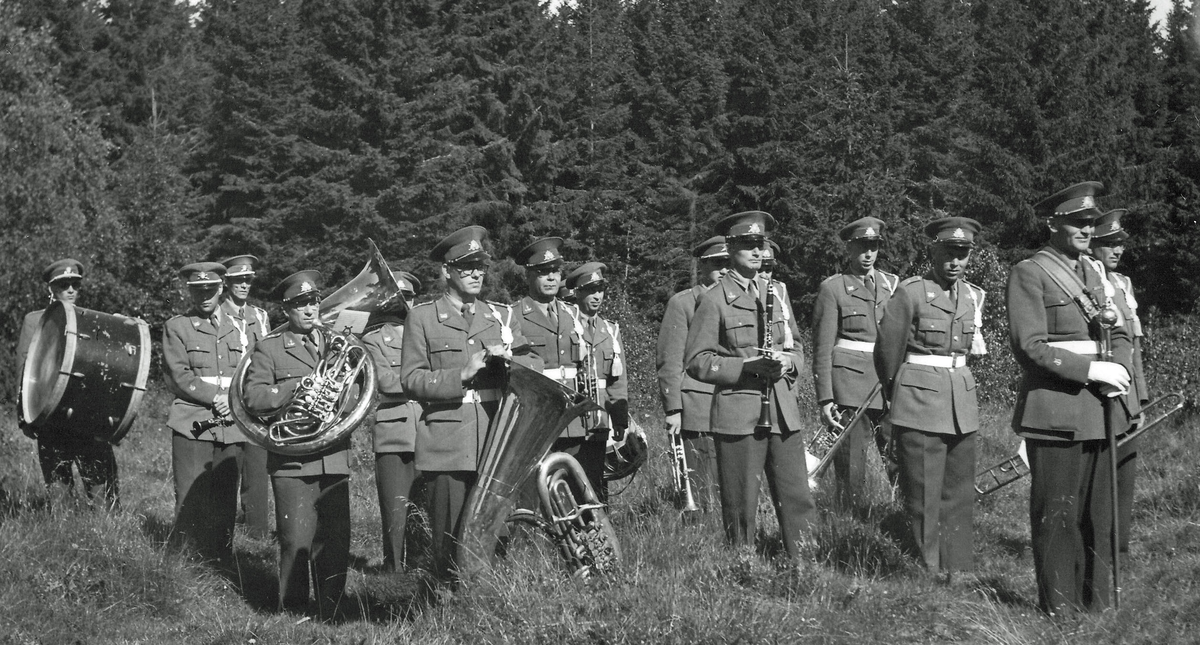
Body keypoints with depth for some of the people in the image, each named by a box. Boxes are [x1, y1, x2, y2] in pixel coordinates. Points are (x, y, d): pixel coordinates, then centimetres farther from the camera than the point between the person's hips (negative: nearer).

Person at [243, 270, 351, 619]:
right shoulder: (269, 348, 5)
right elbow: (253, 396, -7)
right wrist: (297, 388, -17)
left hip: (335, 457, 4)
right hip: (292, 462, -4)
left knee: (335, 544, 2)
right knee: (296, 543, -7)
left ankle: (331, 618, 12)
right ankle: (293, 617, 4)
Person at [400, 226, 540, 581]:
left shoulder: (502, 316, 16)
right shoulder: (422, 317, 5)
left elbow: (535, 366, 12)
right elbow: (411, 380, -2)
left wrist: (508, 356, -9)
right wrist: (462, 374, -14)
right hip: (448, 445, -3)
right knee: (450, 540, -2)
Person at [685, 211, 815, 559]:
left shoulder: (775, 293, 16)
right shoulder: (715, 299, -2)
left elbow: (796, 348, 23)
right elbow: (697, 361, -6)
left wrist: (787, 362, 0)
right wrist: (747, 366, -16)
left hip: (783, 413, 5)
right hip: (738, 416, -5)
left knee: (797, 500, 2)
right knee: (741, 507, 0)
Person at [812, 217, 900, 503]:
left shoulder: (892, 284, 14)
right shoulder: (833, 288, 1)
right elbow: (822, 348, -2)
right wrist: (825, 400, -8)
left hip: (890, 383, 4)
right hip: (849, 385, -4)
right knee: (851, 470, -3)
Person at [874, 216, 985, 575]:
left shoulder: (974, 296, 9)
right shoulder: (910, 293, -8)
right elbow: (887, 348, 0)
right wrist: (894, 394, 13)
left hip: (962, 405, 6)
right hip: (920, 407, -6)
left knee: (960, 494, 9)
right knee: (924, 497, -4)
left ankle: (959, 571, 15)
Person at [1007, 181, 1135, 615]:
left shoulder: (1093, 274, 18)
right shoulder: (1029, 274, -6)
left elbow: (1121, 334, 17)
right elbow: (1029, 346, -14)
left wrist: (1120, 367, -5)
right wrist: (1091, 369, -18)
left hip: (1099, 411, 7)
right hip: (1055, 411, -7)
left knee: (1099, 513, 10)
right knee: (1058, 514, -3)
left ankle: (1096, 604, 18)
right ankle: (1059, 609, 3)